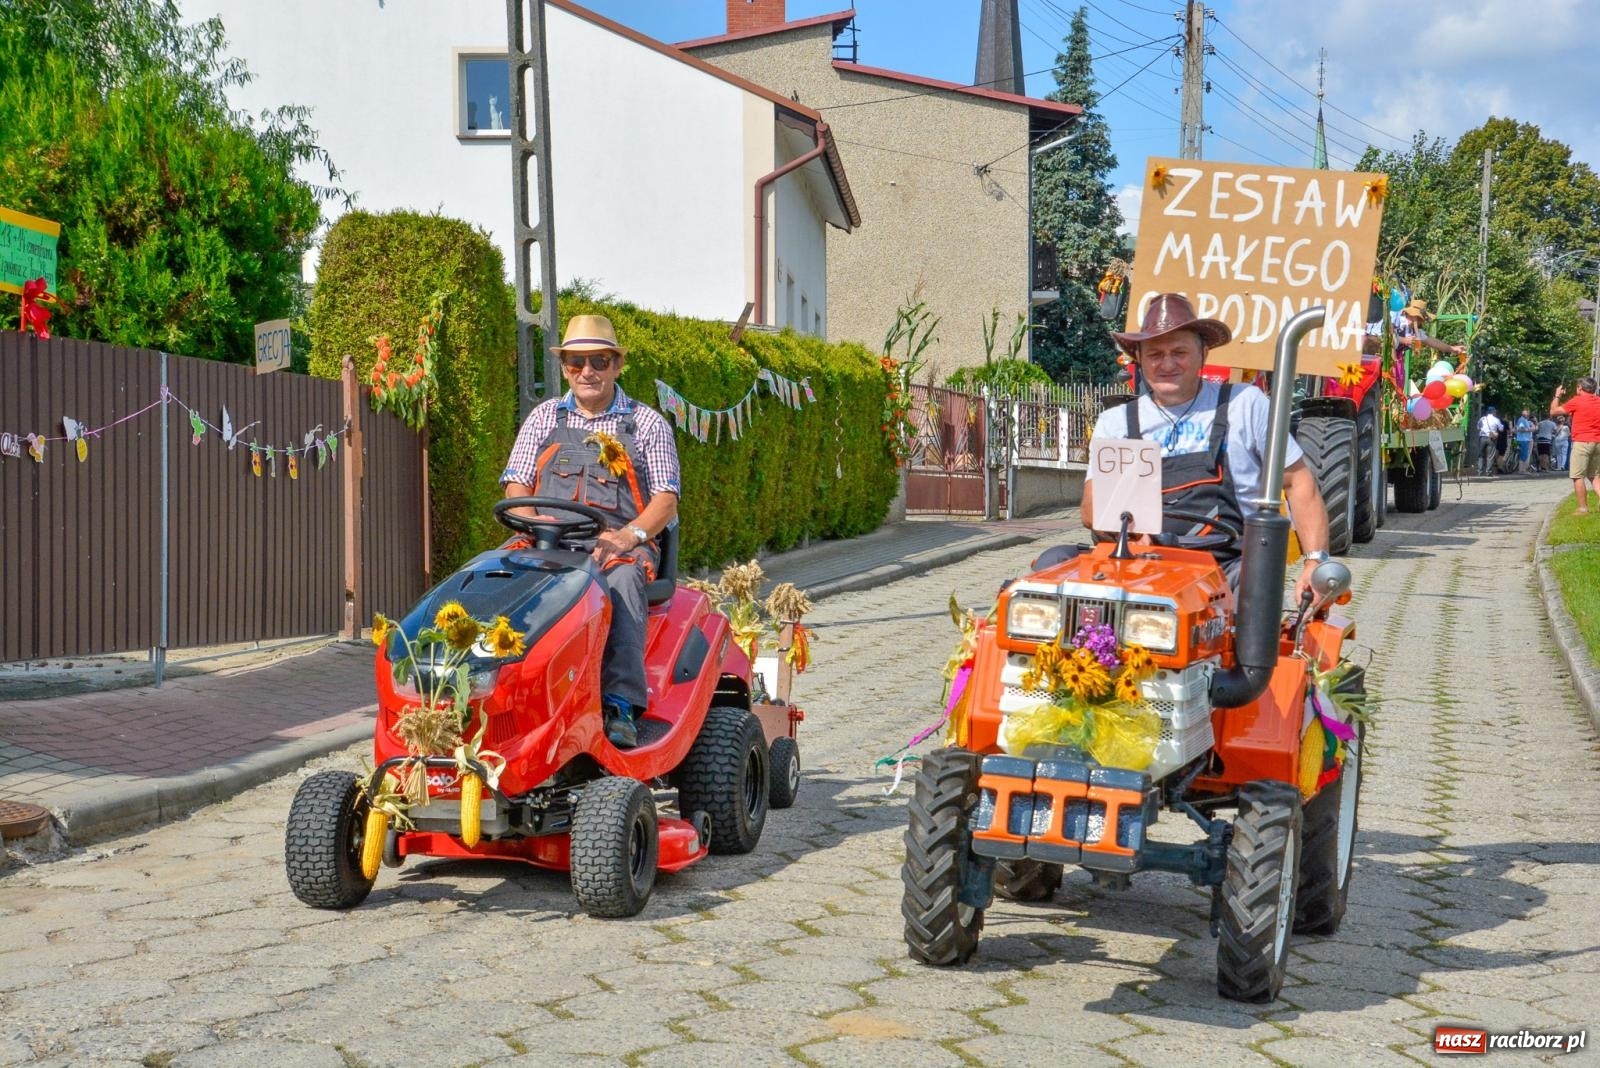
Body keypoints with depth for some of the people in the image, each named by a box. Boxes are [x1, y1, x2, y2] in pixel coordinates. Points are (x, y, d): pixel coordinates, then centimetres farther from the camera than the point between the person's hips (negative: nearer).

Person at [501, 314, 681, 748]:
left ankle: (621, 705, -42)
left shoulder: (647, 424, 14)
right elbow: (515, 489, 14)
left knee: (622, 581, -38)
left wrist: (628, 535, -15)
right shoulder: (544, 418, 21)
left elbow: (666, 501, 5)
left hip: (620, 547, -2)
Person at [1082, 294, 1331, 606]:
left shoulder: (1244, 403, 12)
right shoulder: (1115, 422, 16)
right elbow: (1092, 510, 6)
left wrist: (1316, 561, -1)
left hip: (1229, 564, -2)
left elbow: (1299, 481, 12)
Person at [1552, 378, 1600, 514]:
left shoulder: (1577, 401, -7)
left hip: (1582, 442, -6)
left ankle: (1583, 508, -3)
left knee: (1578, 476, -1)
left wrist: (1557, 396, 18)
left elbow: (1554, 410, 2)